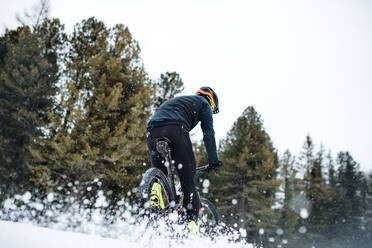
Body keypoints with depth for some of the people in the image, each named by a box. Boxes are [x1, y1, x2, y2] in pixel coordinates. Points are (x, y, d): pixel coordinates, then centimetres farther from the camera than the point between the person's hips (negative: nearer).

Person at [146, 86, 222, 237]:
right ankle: (192, 223, -7)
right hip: (175, 129, -5)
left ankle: (157, 187, -15)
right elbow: (208, 133, 10)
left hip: (152, 130, 5)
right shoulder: (203, 104, 25)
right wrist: (213, 160, 6)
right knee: (188, 181, 1)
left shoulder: (175, 101, 43)